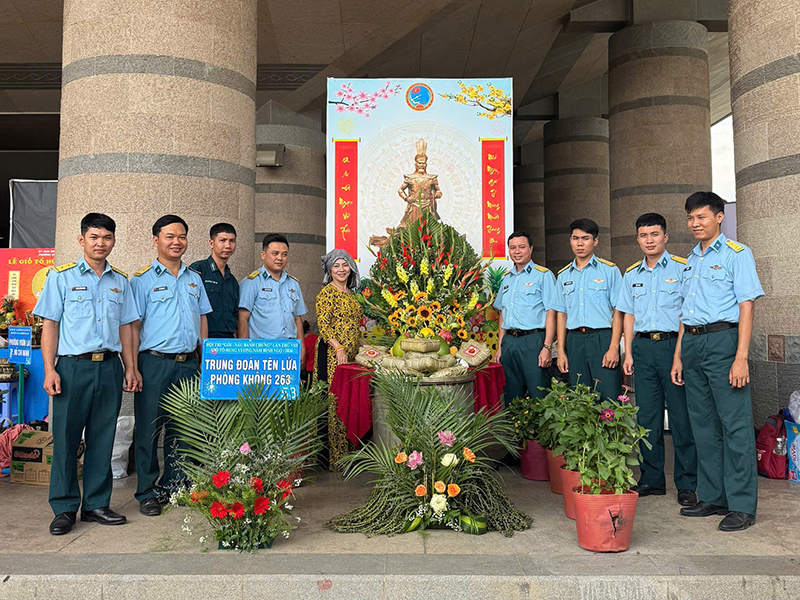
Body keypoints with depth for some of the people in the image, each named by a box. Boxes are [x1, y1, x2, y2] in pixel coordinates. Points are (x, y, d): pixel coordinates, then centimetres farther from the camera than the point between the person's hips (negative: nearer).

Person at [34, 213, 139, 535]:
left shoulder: (120, 281, 13)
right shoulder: (62, 276, 3)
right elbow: (50, 325, 1)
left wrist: (130, 368, 10)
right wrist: (50, 369, -7)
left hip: (110, 367, 3)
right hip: (73, 366, -3)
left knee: (103, 439, 7)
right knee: (66, 437, 1)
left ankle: (96, 503, 18)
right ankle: (64, 508, 13)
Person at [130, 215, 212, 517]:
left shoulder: (194, 279, 14)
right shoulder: (142, 280, 0)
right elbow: (132, 326, -3)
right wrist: (132, 368, -9)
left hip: (189, 364, 4)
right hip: (155, 364, -4)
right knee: (150, 429, 3)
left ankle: (174, 486, 24)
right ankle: (147, 493, 15)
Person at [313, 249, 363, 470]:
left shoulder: (351, 294, 19)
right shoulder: (326, 293, -5)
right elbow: (323, 324, -13)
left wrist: (357, 351, 18)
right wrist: (338, 348, -21)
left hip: (351, 354, 8)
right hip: (331, 354, -8)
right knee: (335, 403, -8)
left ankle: (345, 452, 16)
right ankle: (334, 458, -2)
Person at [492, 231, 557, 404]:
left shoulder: (543, 275, -1)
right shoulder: (506, 279, 18)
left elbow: (551, 312, -8)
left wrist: (547, 347, -16)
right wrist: (500, 347, 15)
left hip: (533, 340, -6)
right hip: (509, 342, 6)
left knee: (538, 396, -5)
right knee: (511, 398, 10)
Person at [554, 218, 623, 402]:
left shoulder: (609, 270, 2)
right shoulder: (563, 275, 14)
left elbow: (618, 312, -3)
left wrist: (613, 348, -12)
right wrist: (561, 351, 7)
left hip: (602, 338, -4)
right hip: (575, 340, 4)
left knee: (608, 398, -7)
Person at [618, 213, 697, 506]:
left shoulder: (682, 268, 0)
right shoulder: (631, 275, 14)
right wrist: (628, 353, 10)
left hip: (674, 344, -4)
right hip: (643, 347, 4)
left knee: (681, 416, -1)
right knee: (647, 416, 7)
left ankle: (687, 484, 10)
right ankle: (651, 479, 18)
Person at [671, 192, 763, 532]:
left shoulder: (736, 254, -2)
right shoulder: (690, 261, 19)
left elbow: (746, 306, -9)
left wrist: (741, 358, -17)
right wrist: (678, 356, 15)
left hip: (722, 340, -7)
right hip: (692, 342, 7)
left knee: (735, 424, -4)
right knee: (703, 424, 11)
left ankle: (742, 505, 5)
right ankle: (713, 497, 20)